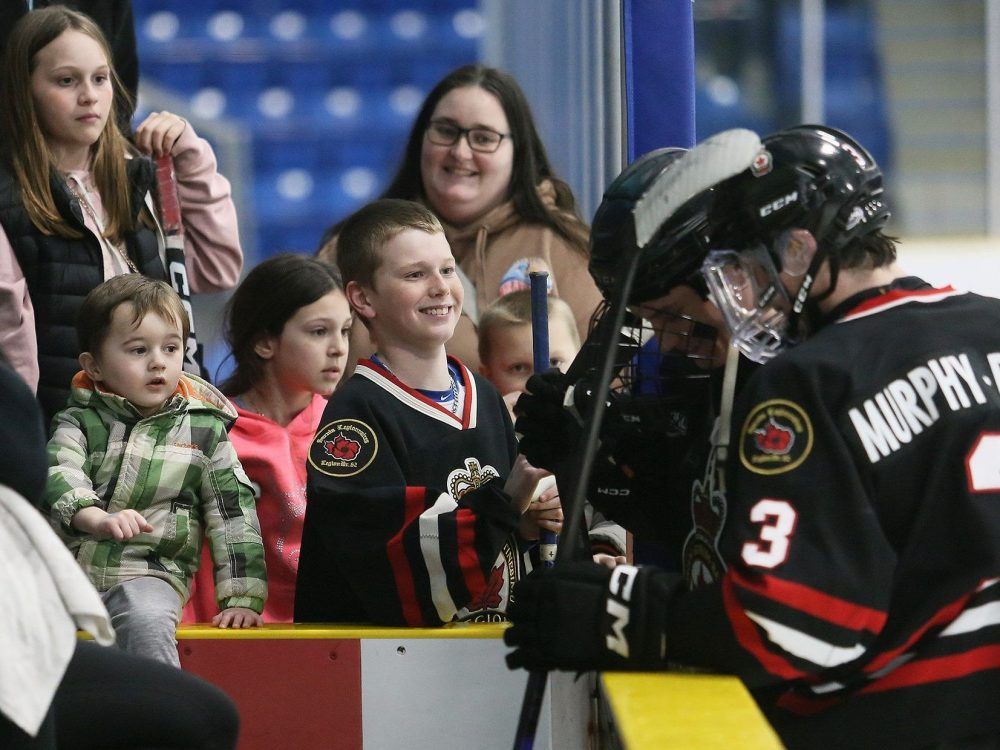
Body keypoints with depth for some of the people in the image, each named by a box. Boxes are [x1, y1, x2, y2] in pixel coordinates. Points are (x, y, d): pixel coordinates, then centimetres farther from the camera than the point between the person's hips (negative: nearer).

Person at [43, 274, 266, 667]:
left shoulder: (202, 429, 9)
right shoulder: (80, 422, 8)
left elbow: (234, 514, 9)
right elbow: (58, 476, -11)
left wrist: (241, 598, 1)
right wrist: (97, 519, -32)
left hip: (149, 575, -1)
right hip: (66, 571, 1)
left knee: (147, 622, -35)